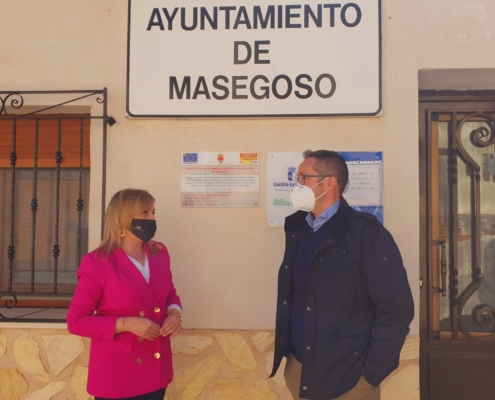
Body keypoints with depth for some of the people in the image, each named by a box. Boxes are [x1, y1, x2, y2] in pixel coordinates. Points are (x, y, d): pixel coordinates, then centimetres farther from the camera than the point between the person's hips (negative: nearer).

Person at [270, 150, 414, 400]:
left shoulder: (366, 233, -14)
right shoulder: (297, 229, 4)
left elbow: (396, 309, -15)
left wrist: (371, 373, -12)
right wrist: (283, 350, 9)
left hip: (347, 378, -5)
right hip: (297, 368, 6)